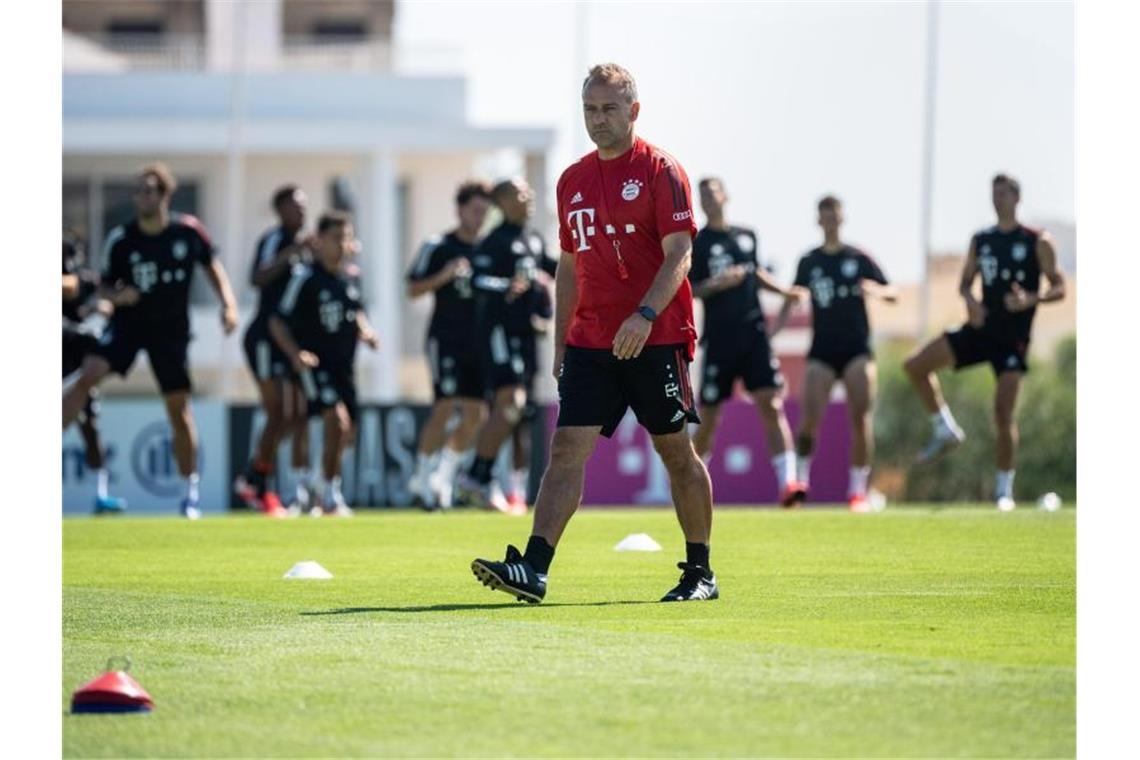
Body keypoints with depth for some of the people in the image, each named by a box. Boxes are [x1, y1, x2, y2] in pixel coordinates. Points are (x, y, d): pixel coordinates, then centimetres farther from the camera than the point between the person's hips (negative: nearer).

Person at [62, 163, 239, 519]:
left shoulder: (189, 232, -10)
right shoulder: (121, 239, -10)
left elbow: (212, 266, 6)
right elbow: (105, 285, 0)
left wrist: (228, 304, -6)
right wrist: (116, 296, -23)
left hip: (172, 330, 0)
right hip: (128, 322, 0)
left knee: (179, 410, 2)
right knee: (89, 374, -24)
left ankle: (191, 491, 14)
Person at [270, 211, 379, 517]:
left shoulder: (350, 277, 7)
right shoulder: (306, 278, -11)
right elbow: (277, 322, -10)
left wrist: (366, 332, 3)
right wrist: (295, 354, -23)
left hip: (344, 364, 7)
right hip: (315, 364, -7)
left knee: (343, 434, 10)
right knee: (337, 420, -23)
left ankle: (327, 502, 25)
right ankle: (330, 496, -16)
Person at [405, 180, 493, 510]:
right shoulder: (437, 247, -1)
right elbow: (413, 289, -4)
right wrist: (444, 276, -19)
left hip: (477, 343, 6)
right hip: (446, 338, -6)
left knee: (476, 414, 1)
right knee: (445, 406, -14)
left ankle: (444, 477, 13)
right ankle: (423, 477, -5)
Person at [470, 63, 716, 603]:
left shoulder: (660, 170, -5)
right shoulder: (572, 181, 14)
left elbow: (679, 254, -13)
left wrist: (645, 315, -26)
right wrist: (560, 344, 16)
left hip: (656, 339, -5)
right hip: (590, 340, 5)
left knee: (677, 453, 4)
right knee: (567, 449, -7)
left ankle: (699, 573, 16)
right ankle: (533, 569, -17)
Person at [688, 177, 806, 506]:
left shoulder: (746, 236, 11)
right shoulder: (697, 243, -2)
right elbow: (686, 291, -7)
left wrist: (783, 290, 12)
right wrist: (718, 284, -21)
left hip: (754, 334, 3)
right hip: (720, 339, -3)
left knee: (772, 404, -12)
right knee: (708, 417, 3)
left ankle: (787, 482, -20)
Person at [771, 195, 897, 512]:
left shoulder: (859, 260, 6)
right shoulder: (809, 262, 9)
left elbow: (893, 294, 6)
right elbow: (791, 299, 11)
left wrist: (877, 290, -16)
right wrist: (771, 333, -3)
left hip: (857, 349, 0)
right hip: (822, 350, 1)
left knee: (860, 418, -9)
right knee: (810, 418, -14)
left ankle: (858, 489, -2)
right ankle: (801, 477, 5)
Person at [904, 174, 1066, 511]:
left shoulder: (1038, 242, -5)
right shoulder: (981, 240, 9)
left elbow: (1059, 289, -5)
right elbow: (965, 282, 16)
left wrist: (1031, 299, -24)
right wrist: (970, 300, -7)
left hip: (1012, 339, -5)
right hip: (980, 329, 5)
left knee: (1003, 413, -10)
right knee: (916, 365, -8)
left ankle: (1004, 489, 2)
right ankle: (945, 430, 8)